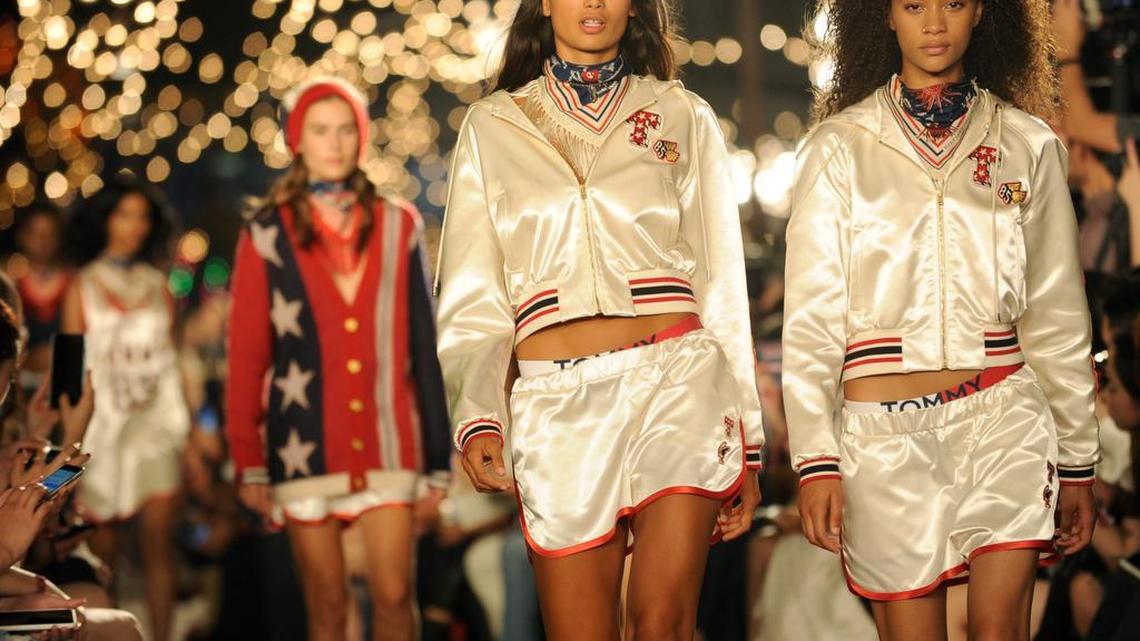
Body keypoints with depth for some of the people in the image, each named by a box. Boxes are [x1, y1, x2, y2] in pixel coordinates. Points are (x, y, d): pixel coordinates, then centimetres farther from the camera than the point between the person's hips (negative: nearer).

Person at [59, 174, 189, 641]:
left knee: (159, 541, -8)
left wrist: (188, 433, 9)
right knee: (102, 550, 2)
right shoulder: (83, 289, 4)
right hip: (103, 426, -1)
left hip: (156, 425, 1)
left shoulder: (159, 288, 10)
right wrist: (71, 443, -4)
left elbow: (171, 360, 12)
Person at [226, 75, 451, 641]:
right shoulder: (267, 234, 3)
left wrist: (437, 458, 7)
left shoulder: (399, 227, 8)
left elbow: (422, 345, 9)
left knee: (394, 594, -7)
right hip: (304, 446, -1)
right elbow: (246, 355, 3)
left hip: (386, 442, 1)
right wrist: (248, 462, -1)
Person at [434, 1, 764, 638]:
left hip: (677, 381, -1)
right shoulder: (492, 125, 13)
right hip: (557, 399, 1)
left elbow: (722, 289, 12)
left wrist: (746, 444, 9)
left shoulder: (685, 117, 12)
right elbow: (474, 299, 10)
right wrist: (476, 415, -6)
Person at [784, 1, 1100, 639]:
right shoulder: (839, 148, 4)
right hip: (885, 435, 0)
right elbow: (811, 318, 1)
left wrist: (1079, 460, 11)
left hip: (1004, 422, 1)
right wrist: (815, 459, -7)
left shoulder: (1029, 144, 8)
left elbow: (1058, 316, 11)